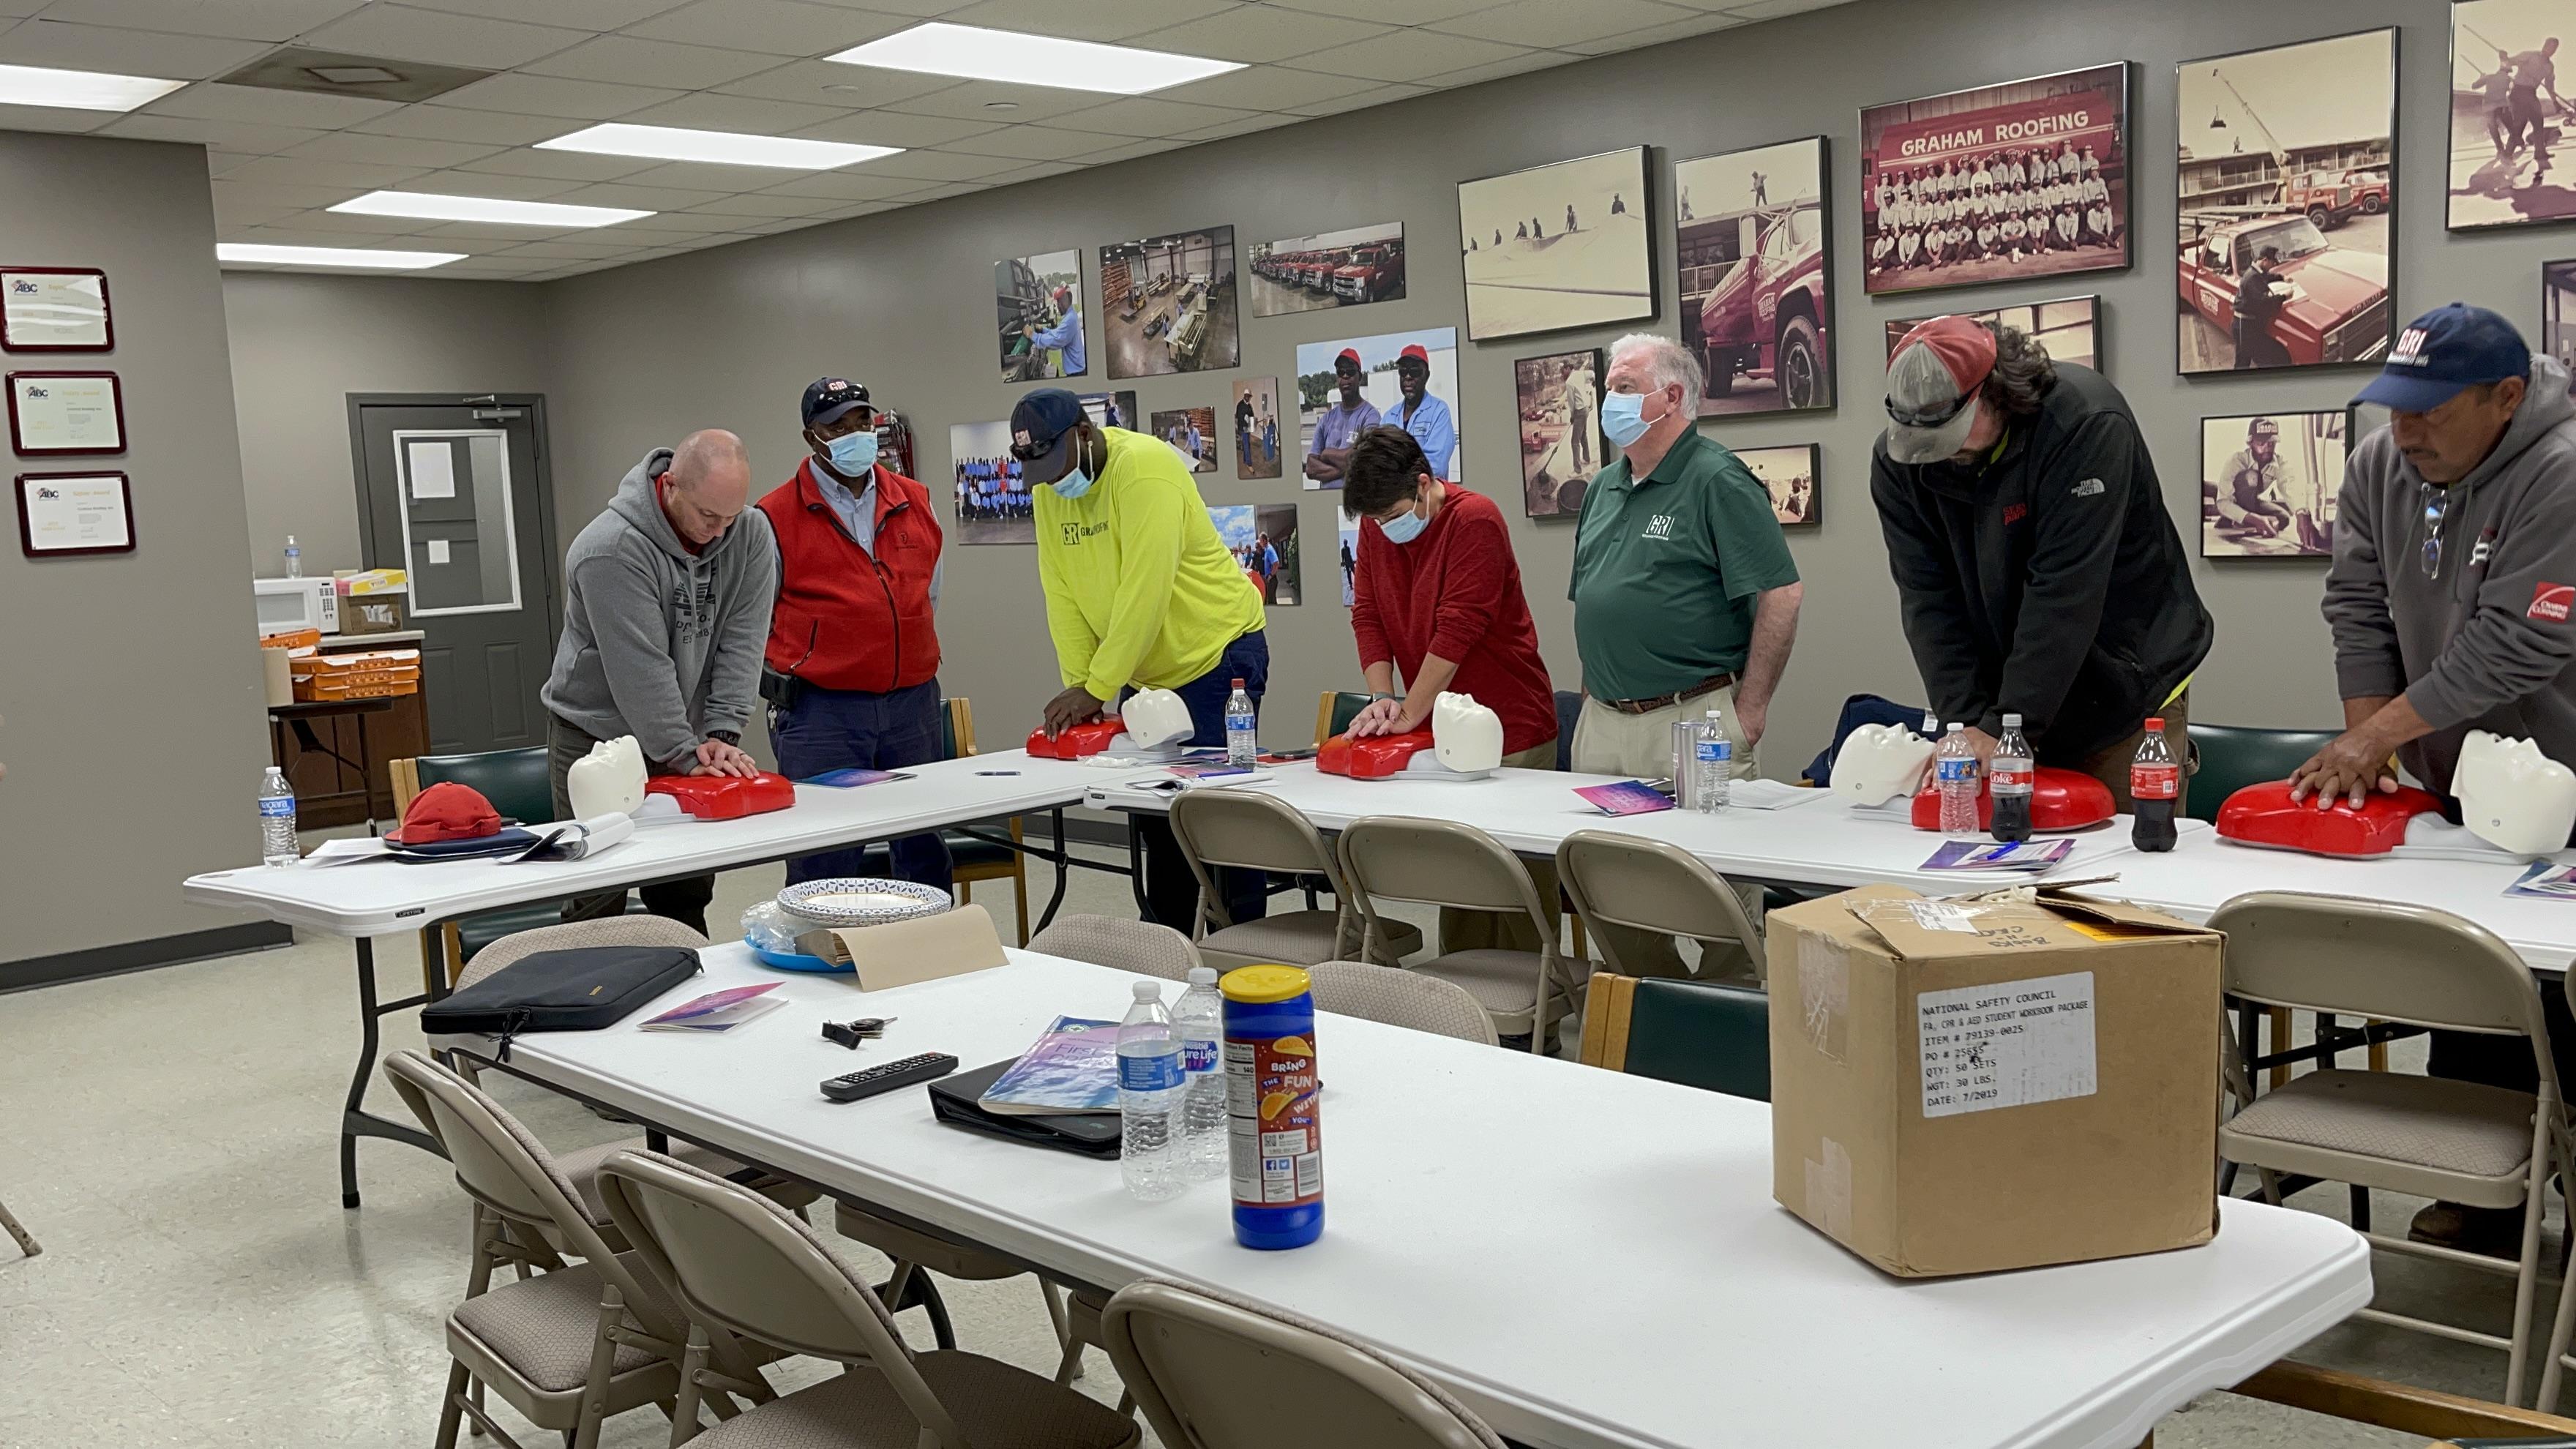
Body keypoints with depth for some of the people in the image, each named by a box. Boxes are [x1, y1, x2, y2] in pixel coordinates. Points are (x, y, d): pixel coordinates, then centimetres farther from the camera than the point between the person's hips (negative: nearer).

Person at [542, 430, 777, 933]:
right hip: (598, 736, -5)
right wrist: (685, 756, -22)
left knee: (688, 895, 10)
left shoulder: (751, 534, -7)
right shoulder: (610, 549, -24)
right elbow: (641, 670, -24)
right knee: (597, 908, -3)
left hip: (687, 739, 5)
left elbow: (742, 640, -8)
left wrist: (722, 735, -16)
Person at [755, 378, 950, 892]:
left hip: (913, 701, 4)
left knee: (926, 848, 12)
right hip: (821, 712, -4)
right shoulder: (775, 517, -3)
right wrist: (787, 686, 2)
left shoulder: (915, 502, 10)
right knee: (827, 864, -1)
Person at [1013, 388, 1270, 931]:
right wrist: (1078, 686, -8)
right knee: (1155, 818, 10)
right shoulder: (1050, 490, 3)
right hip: (1145, 673, 8)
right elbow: (1063, 596, 2)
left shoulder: (1144, 468, -21)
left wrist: (1096, 688, -23)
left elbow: (1144, 592, -26)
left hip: (1216, 657, -8)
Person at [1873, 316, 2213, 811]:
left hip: (2127, 691, -4)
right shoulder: (1896, 459, -8)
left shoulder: (2087, 422, -24)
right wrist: (1967, 721, -20)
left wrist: (2006, 725, -29)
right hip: (2002, 703, 4)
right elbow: (1928, 599, -10)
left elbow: (2064, 590, -27)